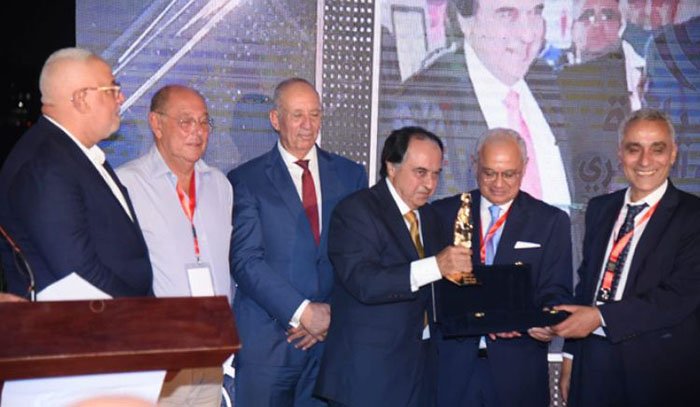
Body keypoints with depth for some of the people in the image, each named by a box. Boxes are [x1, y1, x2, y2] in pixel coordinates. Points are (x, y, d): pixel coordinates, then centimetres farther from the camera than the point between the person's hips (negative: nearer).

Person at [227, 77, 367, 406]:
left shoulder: (350, 175, 10)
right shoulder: (246, 180, 1)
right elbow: (245, 260, -8)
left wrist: (334, 315, -6)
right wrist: (302, 312, -14)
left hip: (333, 335, 2)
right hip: (267, 339, -2)